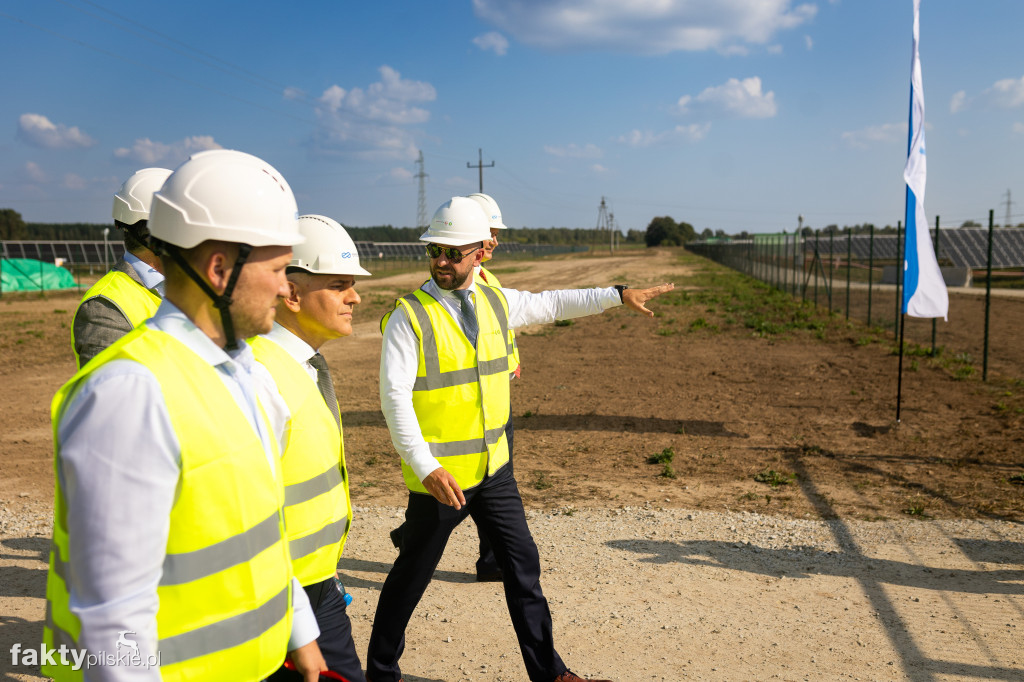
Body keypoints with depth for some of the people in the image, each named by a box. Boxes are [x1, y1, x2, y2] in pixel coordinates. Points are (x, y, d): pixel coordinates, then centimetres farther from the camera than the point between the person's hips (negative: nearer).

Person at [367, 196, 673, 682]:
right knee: (412, 575, 9)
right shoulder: (409, 317, -14)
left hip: (493, 467, 5)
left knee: (523, 567, 12)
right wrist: (427, 467, -27)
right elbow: (394, 395, -19)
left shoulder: (496, 302, 3)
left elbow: (551, 304, 20)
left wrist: (618, 295, 20)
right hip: (439, 475, -5)